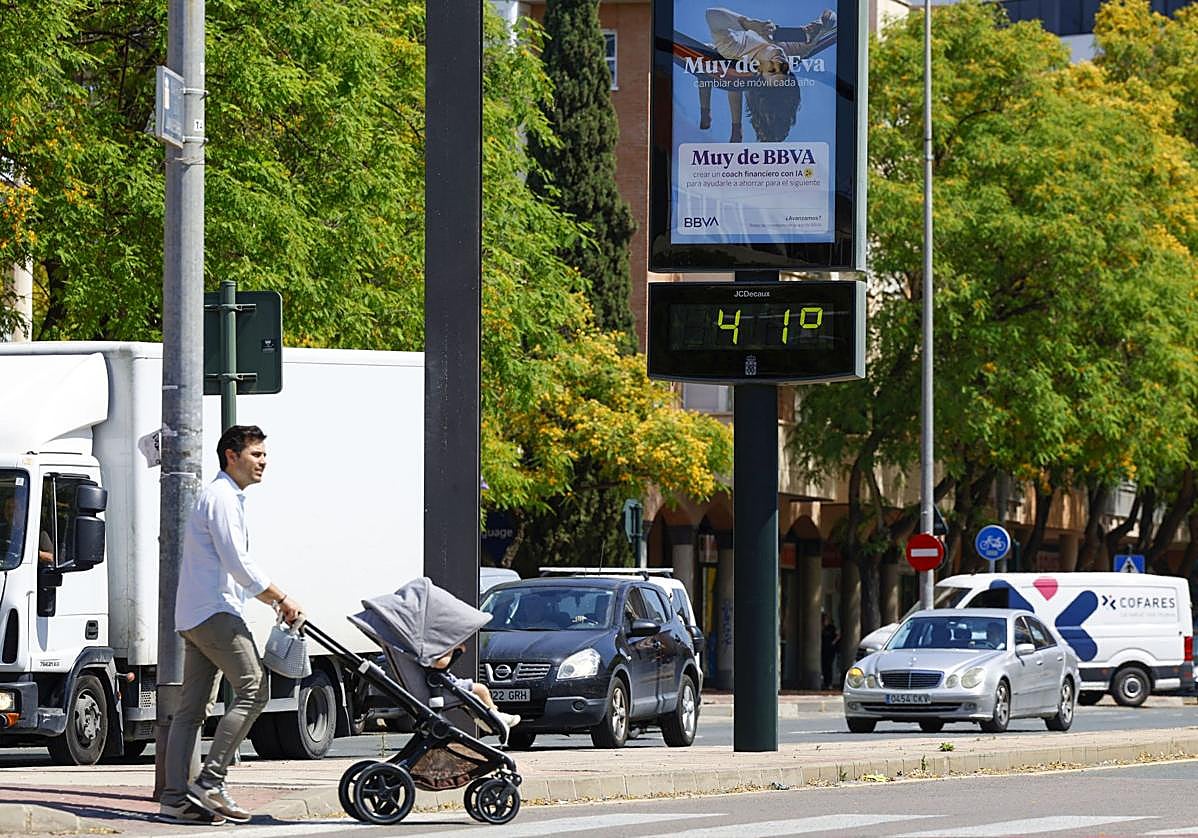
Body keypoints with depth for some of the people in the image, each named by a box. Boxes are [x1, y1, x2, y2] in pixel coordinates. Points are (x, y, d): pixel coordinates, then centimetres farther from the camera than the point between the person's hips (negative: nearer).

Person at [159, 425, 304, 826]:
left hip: (194, 614, 11)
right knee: (252, 690, -15)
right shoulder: (222, 497, -9)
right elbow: (237, 563, -17)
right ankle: (210, 781, -18)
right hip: (214, 611, -11)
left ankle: (175, 797, 4)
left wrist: (273, 600, 18)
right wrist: (282, 599, -12)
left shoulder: (229, 497, 24)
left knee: (192, 708, 6)